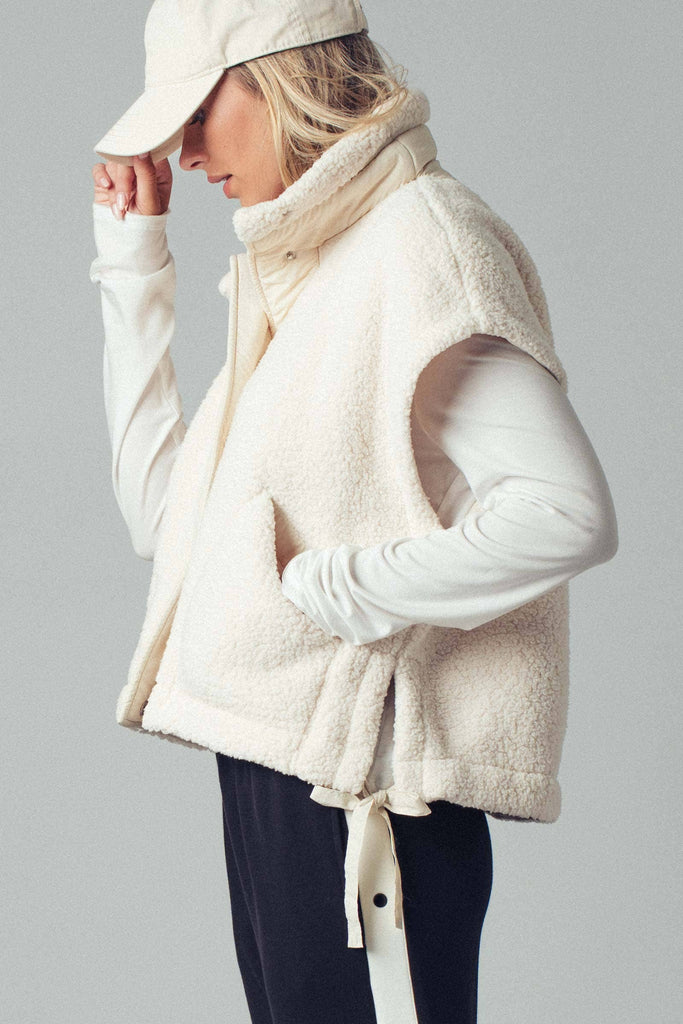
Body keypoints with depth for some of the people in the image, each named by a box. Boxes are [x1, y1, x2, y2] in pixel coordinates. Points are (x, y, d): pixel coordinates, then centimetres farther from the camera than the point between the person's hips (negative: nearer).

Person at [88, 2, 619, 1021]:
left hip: (366, 792, -9)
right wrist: (134, 259, 14)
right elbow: (165, 514, 15)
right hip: (273, 777, 9)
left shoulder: (422, 239, -12)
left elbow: (567, 512, -24)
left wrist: (337, 591, -17)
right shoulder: (304, 272, 15)